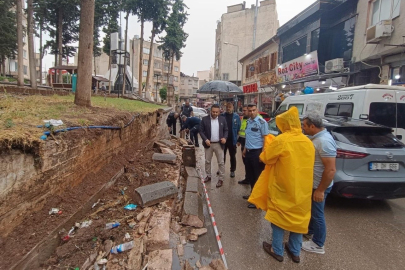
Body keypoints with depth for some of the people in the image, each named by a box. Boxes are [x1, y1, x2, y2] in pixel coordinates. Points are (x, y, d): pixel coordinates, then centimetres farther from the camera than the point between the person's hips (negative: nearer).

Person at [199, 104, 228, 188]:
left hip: (219, 144, 0)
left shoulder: (222, 119, -1)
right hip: (208, 144, 0)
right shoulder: (205, 119, -5)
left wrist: (225, 137, -12)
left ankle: (221, 179, 14)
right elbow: (201, 131, -3)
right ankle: (208, 176, 31)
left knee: (221, 162, 3)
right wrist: (205, 139, -17)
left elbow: (226, 130, 6)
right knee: (207, 161, 13)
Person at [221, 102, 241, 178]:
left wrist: (235, 136, -5)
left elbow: (238, 127, -1)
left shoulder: (236, 116, -5)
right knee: (222, 155, 16)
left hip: (232, 139, -1)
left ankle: (232, 170, 21)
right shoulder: (222, 116, -4)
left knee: (232, 156, 10)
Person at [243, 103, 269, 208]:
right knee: (250, 175, 17)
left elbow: (265, 139, -14)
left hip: (257, 152, -7)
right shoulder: (248, 121, 9)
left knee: (258, 176, 2)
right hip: (248, 152, 7)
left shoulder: (262, 122, -13)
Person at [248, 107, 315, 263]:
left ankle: (277, 251, 23)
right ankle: (295, 252, 31)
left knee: (278, 217, 11)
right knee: (298, 218, 17)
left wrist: (268, 143, 7)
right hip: (301, 189, 6)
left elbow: (266, 159, -8)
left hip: (282, 188, -5)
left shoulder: (281, 140, -19)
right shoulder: (308, 142, 1)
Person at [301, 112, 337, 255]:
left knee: (317, 213, 6)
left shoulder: (324, 141, -27)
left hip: (318, 186, -9)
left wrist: (320, 190, -24)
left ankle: (318, 244, 22)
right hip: (311, 183, 9)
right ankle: (309, 229, 45)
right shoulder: (315, 137, 3)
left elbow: (331, 169, -29)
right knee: (310, 209, 25)